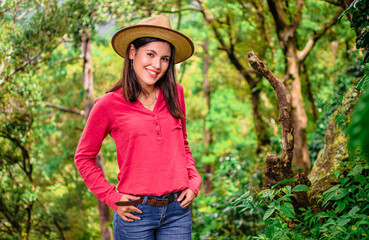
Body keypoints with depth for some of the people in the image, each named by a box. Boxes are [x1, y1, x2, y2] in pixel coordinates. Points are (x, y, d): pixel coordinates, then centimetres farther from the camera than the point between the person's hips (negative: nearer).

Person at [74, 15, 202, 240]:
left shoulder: (174, 94, 6)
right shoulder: (109, 105, -4)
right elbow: (84, 157, 4)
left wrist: (194, 182, 5)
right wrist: (112, 198, -3)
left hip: (178, 212, 3)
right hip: (136, 213, -3)